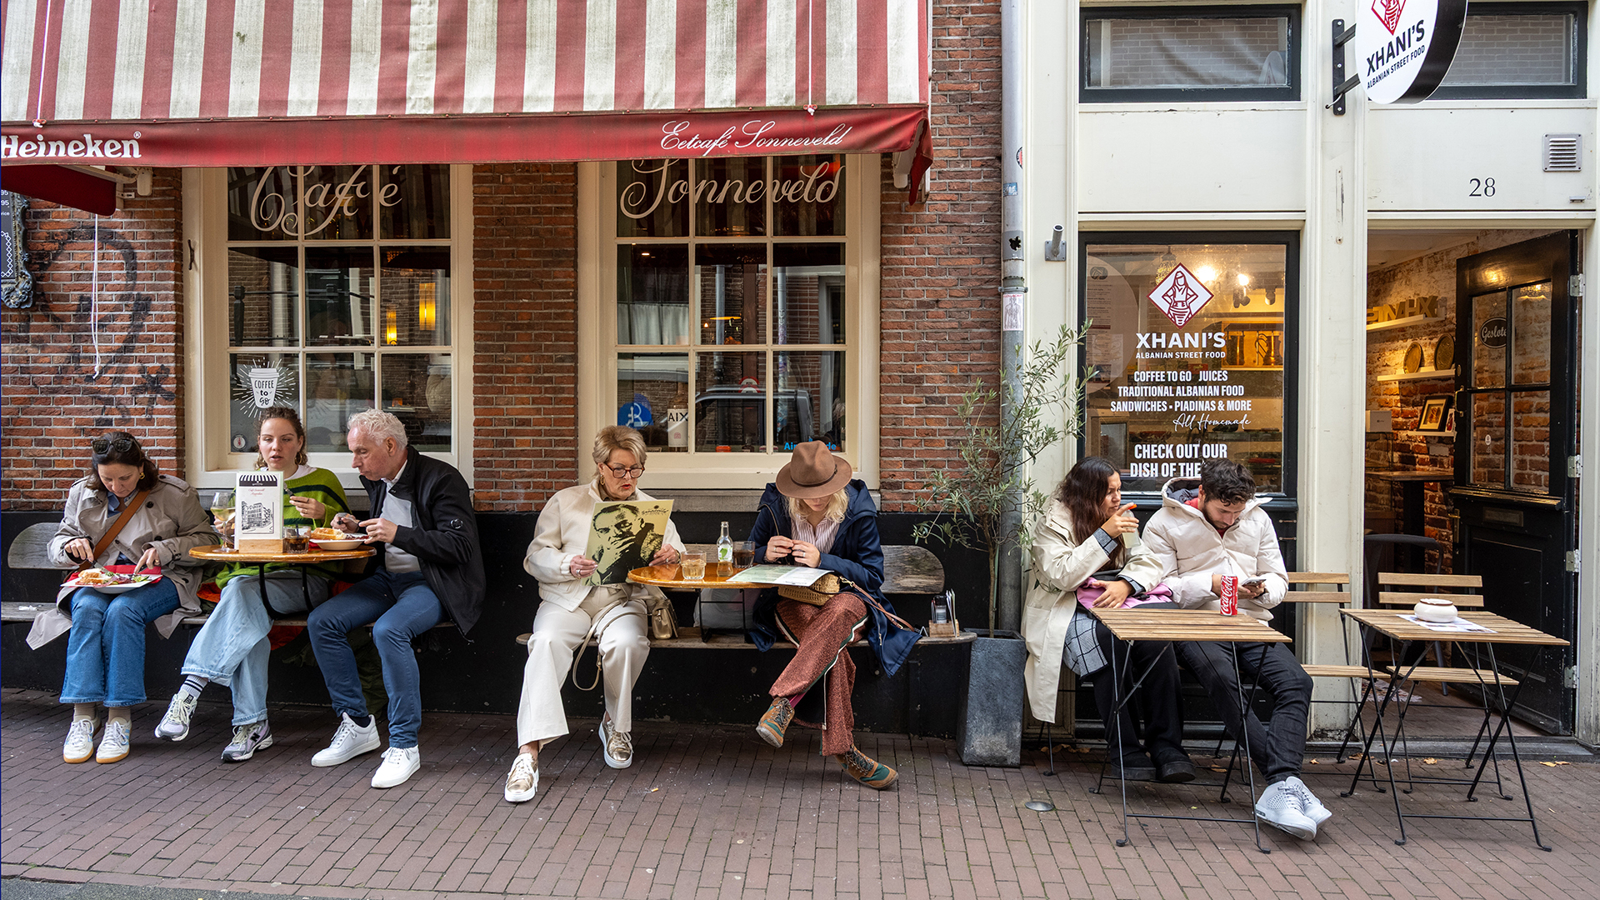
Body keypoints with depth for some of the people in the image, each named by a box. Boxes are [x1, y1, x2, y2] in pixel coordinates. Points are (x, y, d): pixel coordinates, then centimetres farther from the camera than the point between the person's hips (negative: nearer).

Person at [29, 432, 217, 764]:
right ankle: (82, 716, -31)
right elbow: (57, 543, 20)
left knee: (122, 610, -35)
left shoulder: (176, 494, 0)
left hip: (159, 580, -3)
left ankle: (120, 718, -31)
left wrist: (165, 550, -16)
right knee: (87, 608, -32)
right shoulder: (82, 493, 11)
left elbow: (206, 540, 1)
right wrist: (72, 546, -5)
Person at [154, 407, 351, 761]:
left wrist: (323, 514, -9)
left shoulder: (322, 481, 12)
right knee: (247, 614, -34)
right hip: (251, 576, 3)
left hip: (306, 582, -2)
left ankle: (190, 690, -37)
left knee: (242, 591, -34)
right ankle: (252, 725, -33)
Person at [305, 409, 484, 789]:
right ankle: (358, 725, 5)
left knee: (389, 629, -33)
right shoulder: (375, 480, 10)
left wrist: (398, 534, -27)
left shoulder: (441, 479, -15)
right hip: (386, 579, 9)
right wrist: (358, 528, 3)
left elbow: (461, 545, -21)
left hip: (432, 583, -8)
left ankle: (404, 746, -20)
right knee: (320, 622, -7)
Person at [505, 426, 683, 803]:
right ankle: (529, 750, -34)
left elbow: (677, 553, 16)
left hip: (624, 599, 1)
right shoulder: (565, 502, 11)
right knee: (547, 642, -32)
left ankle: (616, 726, -6)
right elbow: (535, 557, 6)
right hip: (567, 599, 0)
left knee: (627, 643, -33)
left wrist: (671, 555, -10)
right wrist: (569, 566, -15)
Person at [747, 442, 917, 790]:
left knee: (843, 609, -41)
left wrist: (823, 561, -21)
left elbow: (873, 576, -6)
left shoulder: (858, 510, -7)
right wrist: (767, 553, -16)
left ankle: (783, 701, -47)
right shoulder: (775, 507, -3)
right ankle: (842, 750, -33)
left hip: (846, 596, 0)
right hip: (792, 600, 0)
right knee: (832, 649, -35)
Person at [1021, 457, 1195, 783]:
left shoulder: (1122, 519, 15)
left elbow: (1148, 563, 7)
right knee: (1109, 639, -36)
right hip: (1070, 611, -4)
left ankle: (1166, 745, -23)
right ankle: (1125, 750, -26)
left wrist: (1125, 585, -16)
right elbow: (1060, 576, -17)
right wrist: (1105, 535, -18)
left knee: (1157, 638, -28)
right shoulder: (1054, 522, -3)